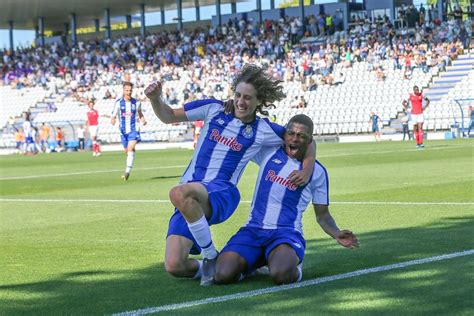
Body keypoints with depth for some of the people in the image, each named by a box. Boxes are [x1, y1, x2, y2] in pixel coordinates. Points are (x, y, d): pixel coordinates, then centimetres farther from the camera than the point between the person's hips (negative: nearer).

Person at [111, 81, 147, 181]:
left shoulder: (136, 103, 0)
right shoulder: (118, 102, -2)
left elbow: (140, 113, 15)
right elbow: (114, 115, -2)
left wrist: (143, 120, -5)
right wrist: (112, 120, -25)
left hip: (134, 129, -2)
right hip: (123, 130, 2)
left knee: (131, 148, -22)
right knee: (127, 151, 12)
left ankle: (127, 171, -27)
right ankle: (128, 171, 36)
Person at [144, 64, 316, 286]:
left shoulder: (263, 130, 4)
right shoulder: (214, 109, 8)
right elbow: (169, 116, 14)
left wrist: (306, 172, 2)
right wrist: (155, 99, -4)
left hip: (221, 193, -3)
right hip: (189, 200, 3)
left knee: (181, 193, -40)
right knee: (174, 266, -16)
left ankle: (211, 257, -22)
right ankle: (208, 268, 19)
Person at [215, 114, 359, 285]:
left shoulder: (317, 171, 9)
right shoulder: (268, 152, 11)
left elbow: (322, 215, 14)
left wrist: (337, 234, -6)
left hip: (286, 233, -2)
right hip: (253, 230, 2)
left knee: (282, 274, -37)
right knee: (223, 275, -24)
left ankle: (293, 266, 1)